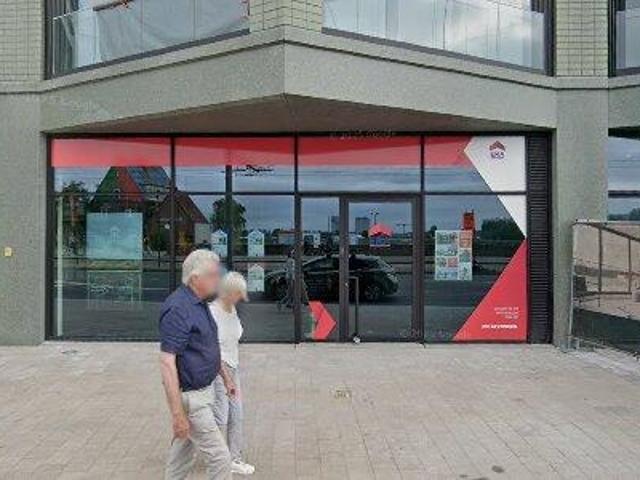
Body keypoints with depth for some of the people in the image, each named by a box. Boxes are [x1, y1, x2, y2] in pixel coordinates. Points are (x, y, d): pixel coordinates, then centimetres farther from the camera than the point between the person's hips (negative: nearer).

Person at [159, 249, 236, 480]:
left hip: (203, 391, 9)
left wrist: (225, 377, 24)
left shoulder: (200, 304, 7)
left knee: (183, 454, 22)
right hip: (190, 396, -9)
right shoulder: (177, 308, -23)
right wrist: (177, 414, -27)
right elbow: (167, 363, -27)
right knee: (220, 458, -2)